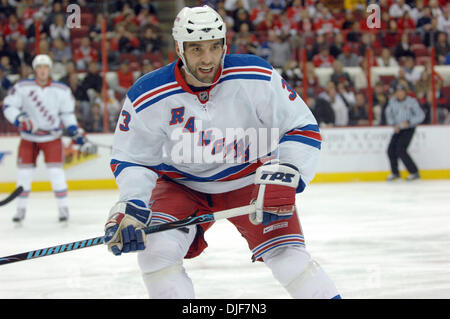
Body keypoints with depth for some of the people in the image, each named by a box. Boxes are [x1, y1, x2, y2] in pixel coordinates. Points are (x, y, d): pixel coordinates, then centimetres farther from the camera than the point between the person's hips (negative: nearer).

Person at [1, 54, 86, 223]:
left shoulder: (62, 90, -3)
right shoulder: (22, 87, -7)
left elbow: (67, 113, 6)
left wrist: (75, 131, -5)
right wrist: (20, 119, -23)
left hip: (52, 136, 0)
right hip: (29, 137, 0)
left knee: (56, 171, -9)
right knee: (24, 172, 1)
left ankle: (63, 207, 1)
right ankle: (21, 208, 15)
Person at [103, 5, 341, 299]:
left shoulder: (258, 78, -21)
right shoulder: (147, 98, -19)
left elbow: (303, 128, -15)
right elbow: (132, 159, -8)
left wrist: (283, 176, -30)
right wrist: (130, 206, -25)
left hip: (249, 180, -1)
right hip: (182, 185, 1)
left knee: (287, 255, -17)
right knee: (157, 249, -21)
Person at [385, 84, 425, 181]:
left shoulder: (412, 102, -14)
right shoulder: (392, 101, 1)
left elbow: (421, 115, -12)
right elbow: (389, 114, 16)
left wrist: (409, 122, -22)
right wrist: (394, 124, 1)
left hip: (408, 129, -6)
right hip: (398, 129, 6)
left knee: (400, 151, -17)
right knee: (391, 150, 2)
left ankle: (414, 173, -8)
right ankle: (395, 173, 22)